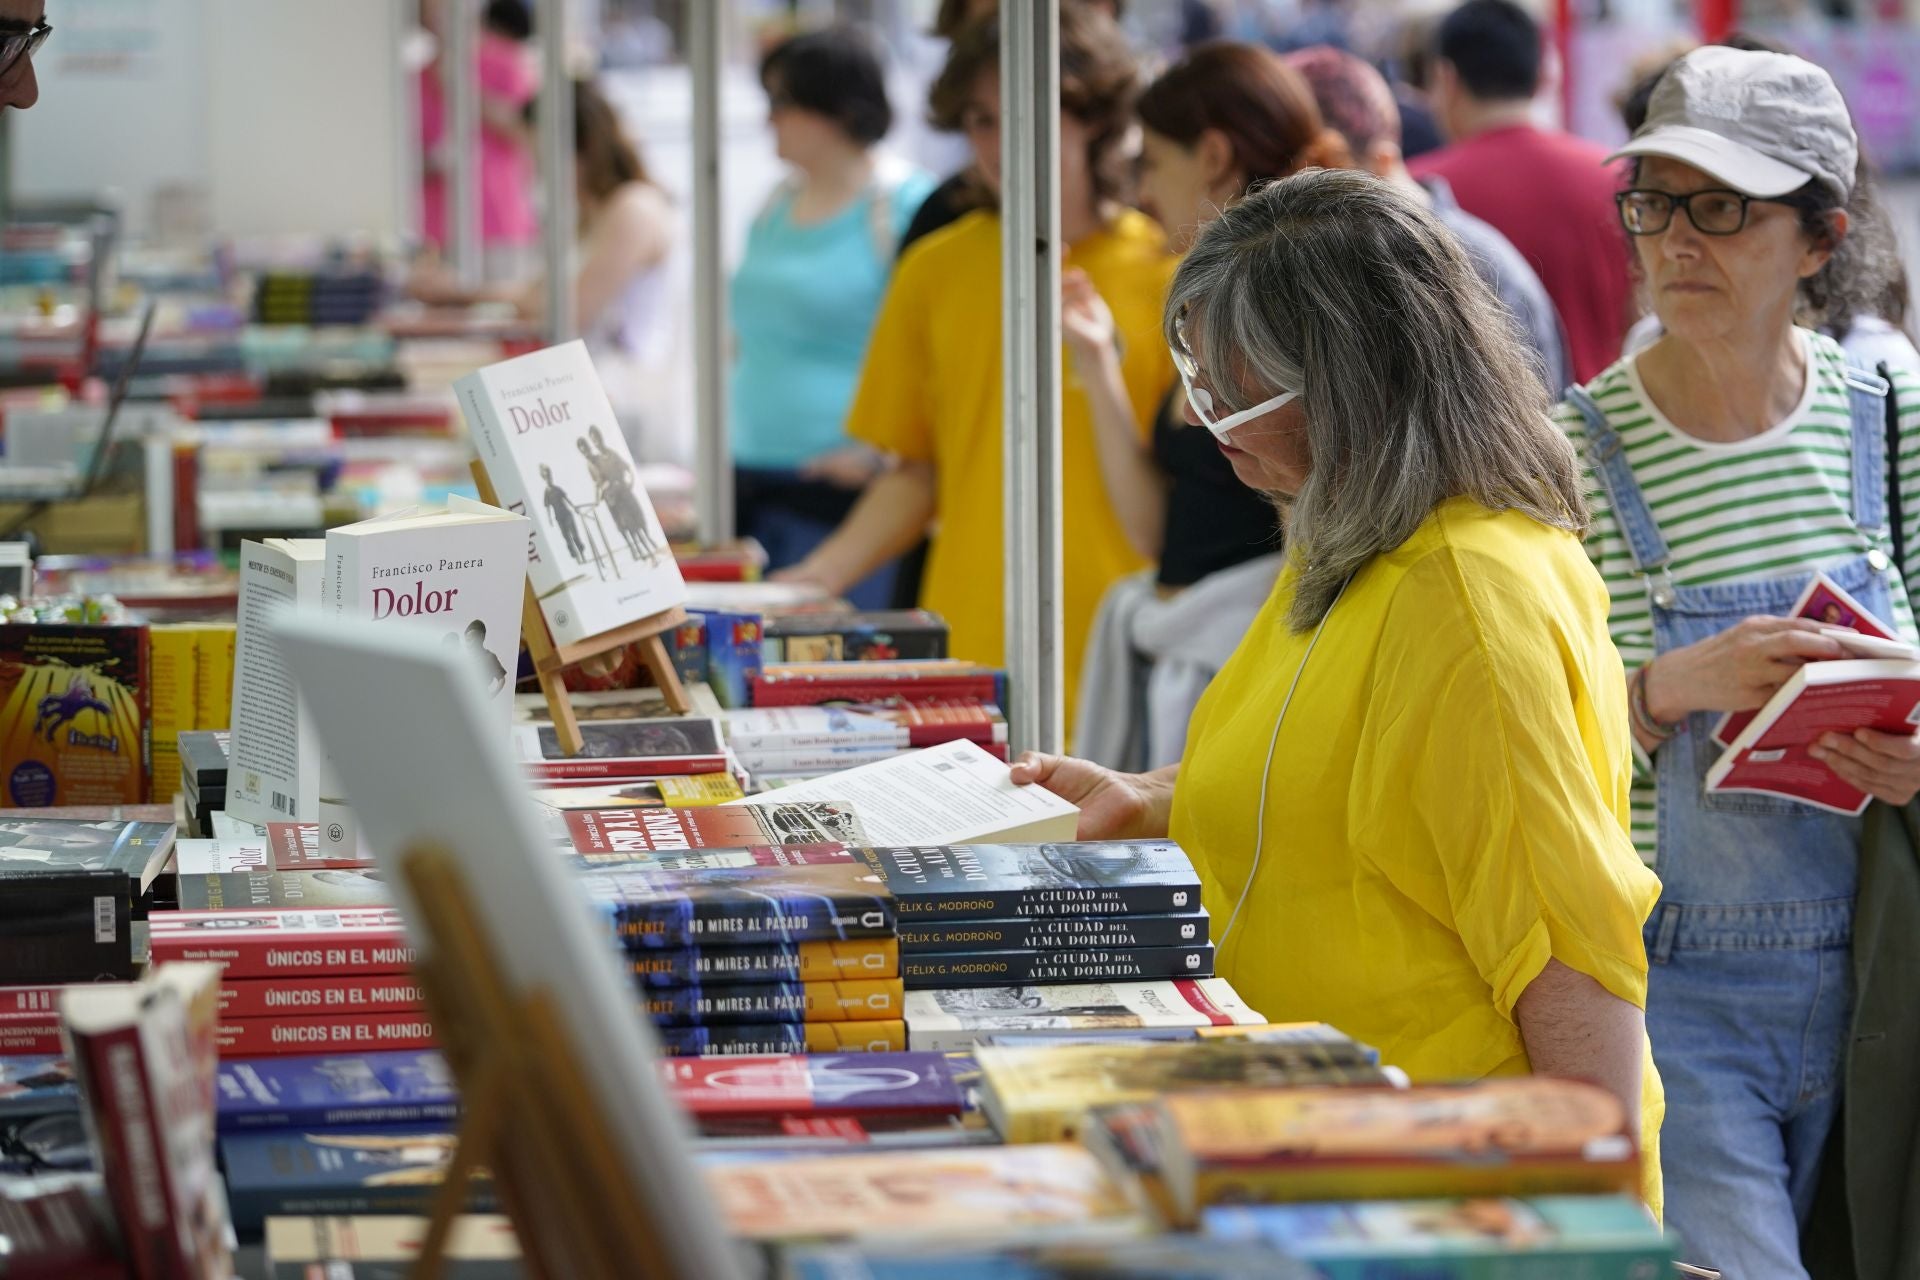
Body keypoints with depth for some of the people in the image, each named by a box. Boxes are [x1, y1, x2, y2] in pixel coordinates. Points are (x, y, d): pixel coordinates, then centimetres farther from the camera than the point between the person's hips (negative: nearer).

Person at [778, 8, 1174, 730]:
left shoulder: (1162, 270, 1)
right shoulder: (935, 271, 10)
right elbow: (916, 473, 14)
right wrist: (818, 578, 2)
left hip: (1116, 659, -2)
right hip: (967, 654, 2)